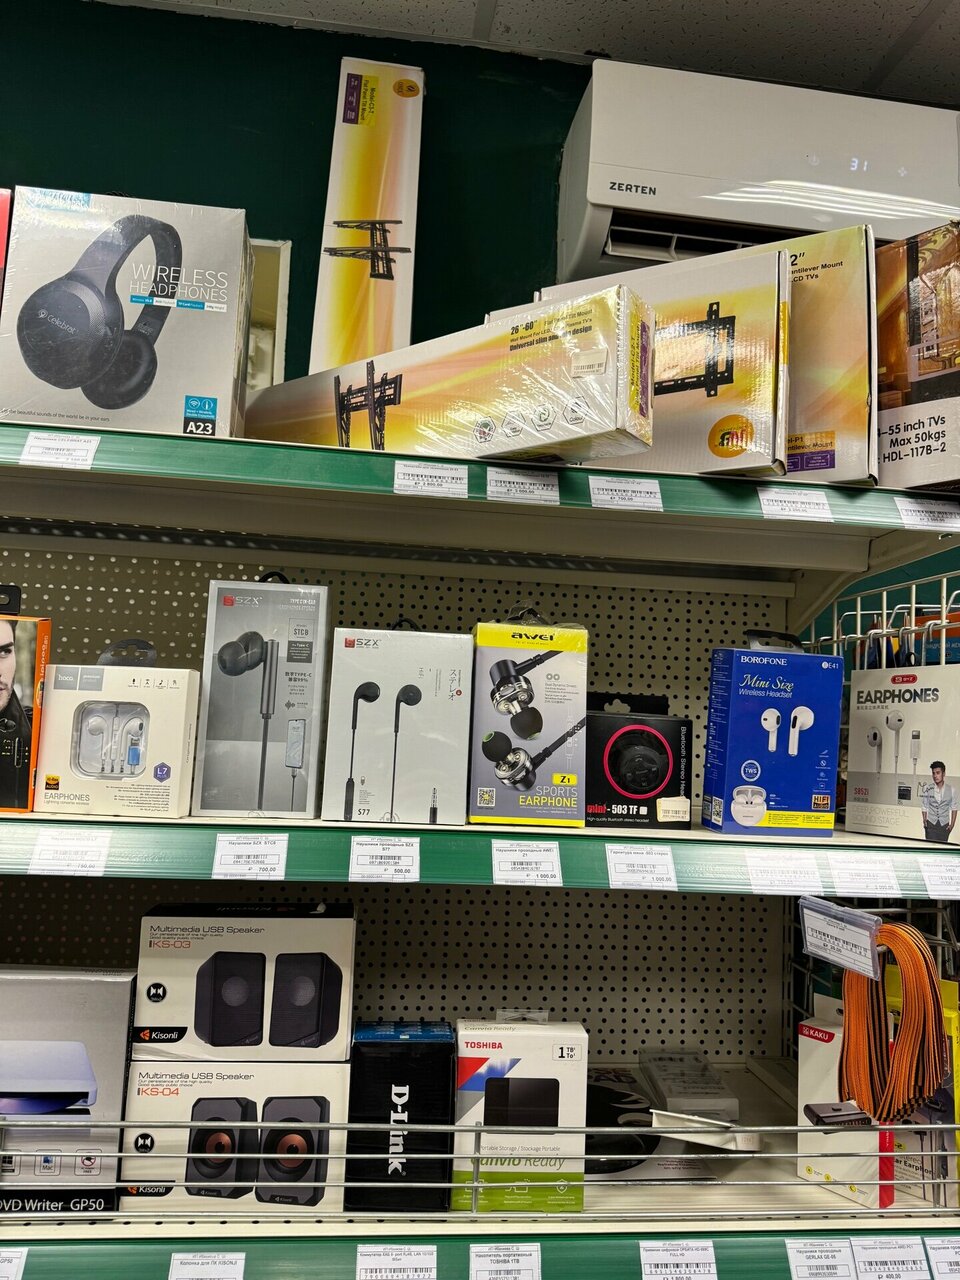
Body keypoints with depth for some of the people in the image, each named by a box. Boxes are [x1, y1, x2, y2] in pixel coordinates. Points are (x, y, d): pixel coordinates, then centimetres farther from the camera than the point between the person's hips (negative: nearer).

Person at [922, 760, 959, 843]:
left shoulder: (951, 789, -6)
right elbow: (925, 807, 5)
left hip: (945, 825, 0)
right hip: (931, 824, 0)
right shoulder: (927, 789, -4)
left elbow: (954, 808, 3)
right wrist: (924, 820, -3)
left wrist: (952, 823, 0)